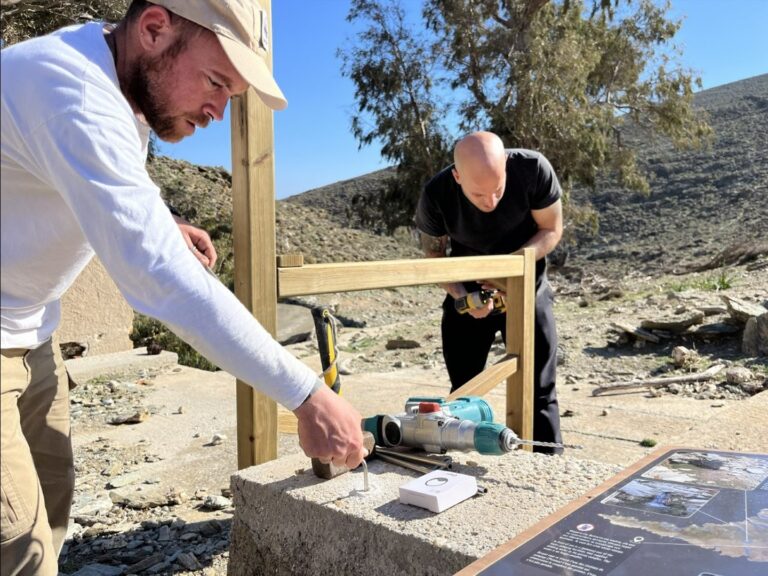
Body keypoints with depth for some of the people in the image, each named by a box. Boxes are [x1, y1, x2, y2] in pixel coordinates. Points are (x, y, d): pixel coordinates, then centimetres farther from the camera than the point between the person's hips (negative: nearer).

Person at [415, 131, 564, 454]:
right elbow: (434, 255, -9)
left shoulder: (533, 169, -26)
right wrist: (461, 296, -26)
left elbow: (551, 230, -13)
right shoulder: (435, 197, -25)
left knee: (538, 392, 0)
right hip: (467, 294, 1)